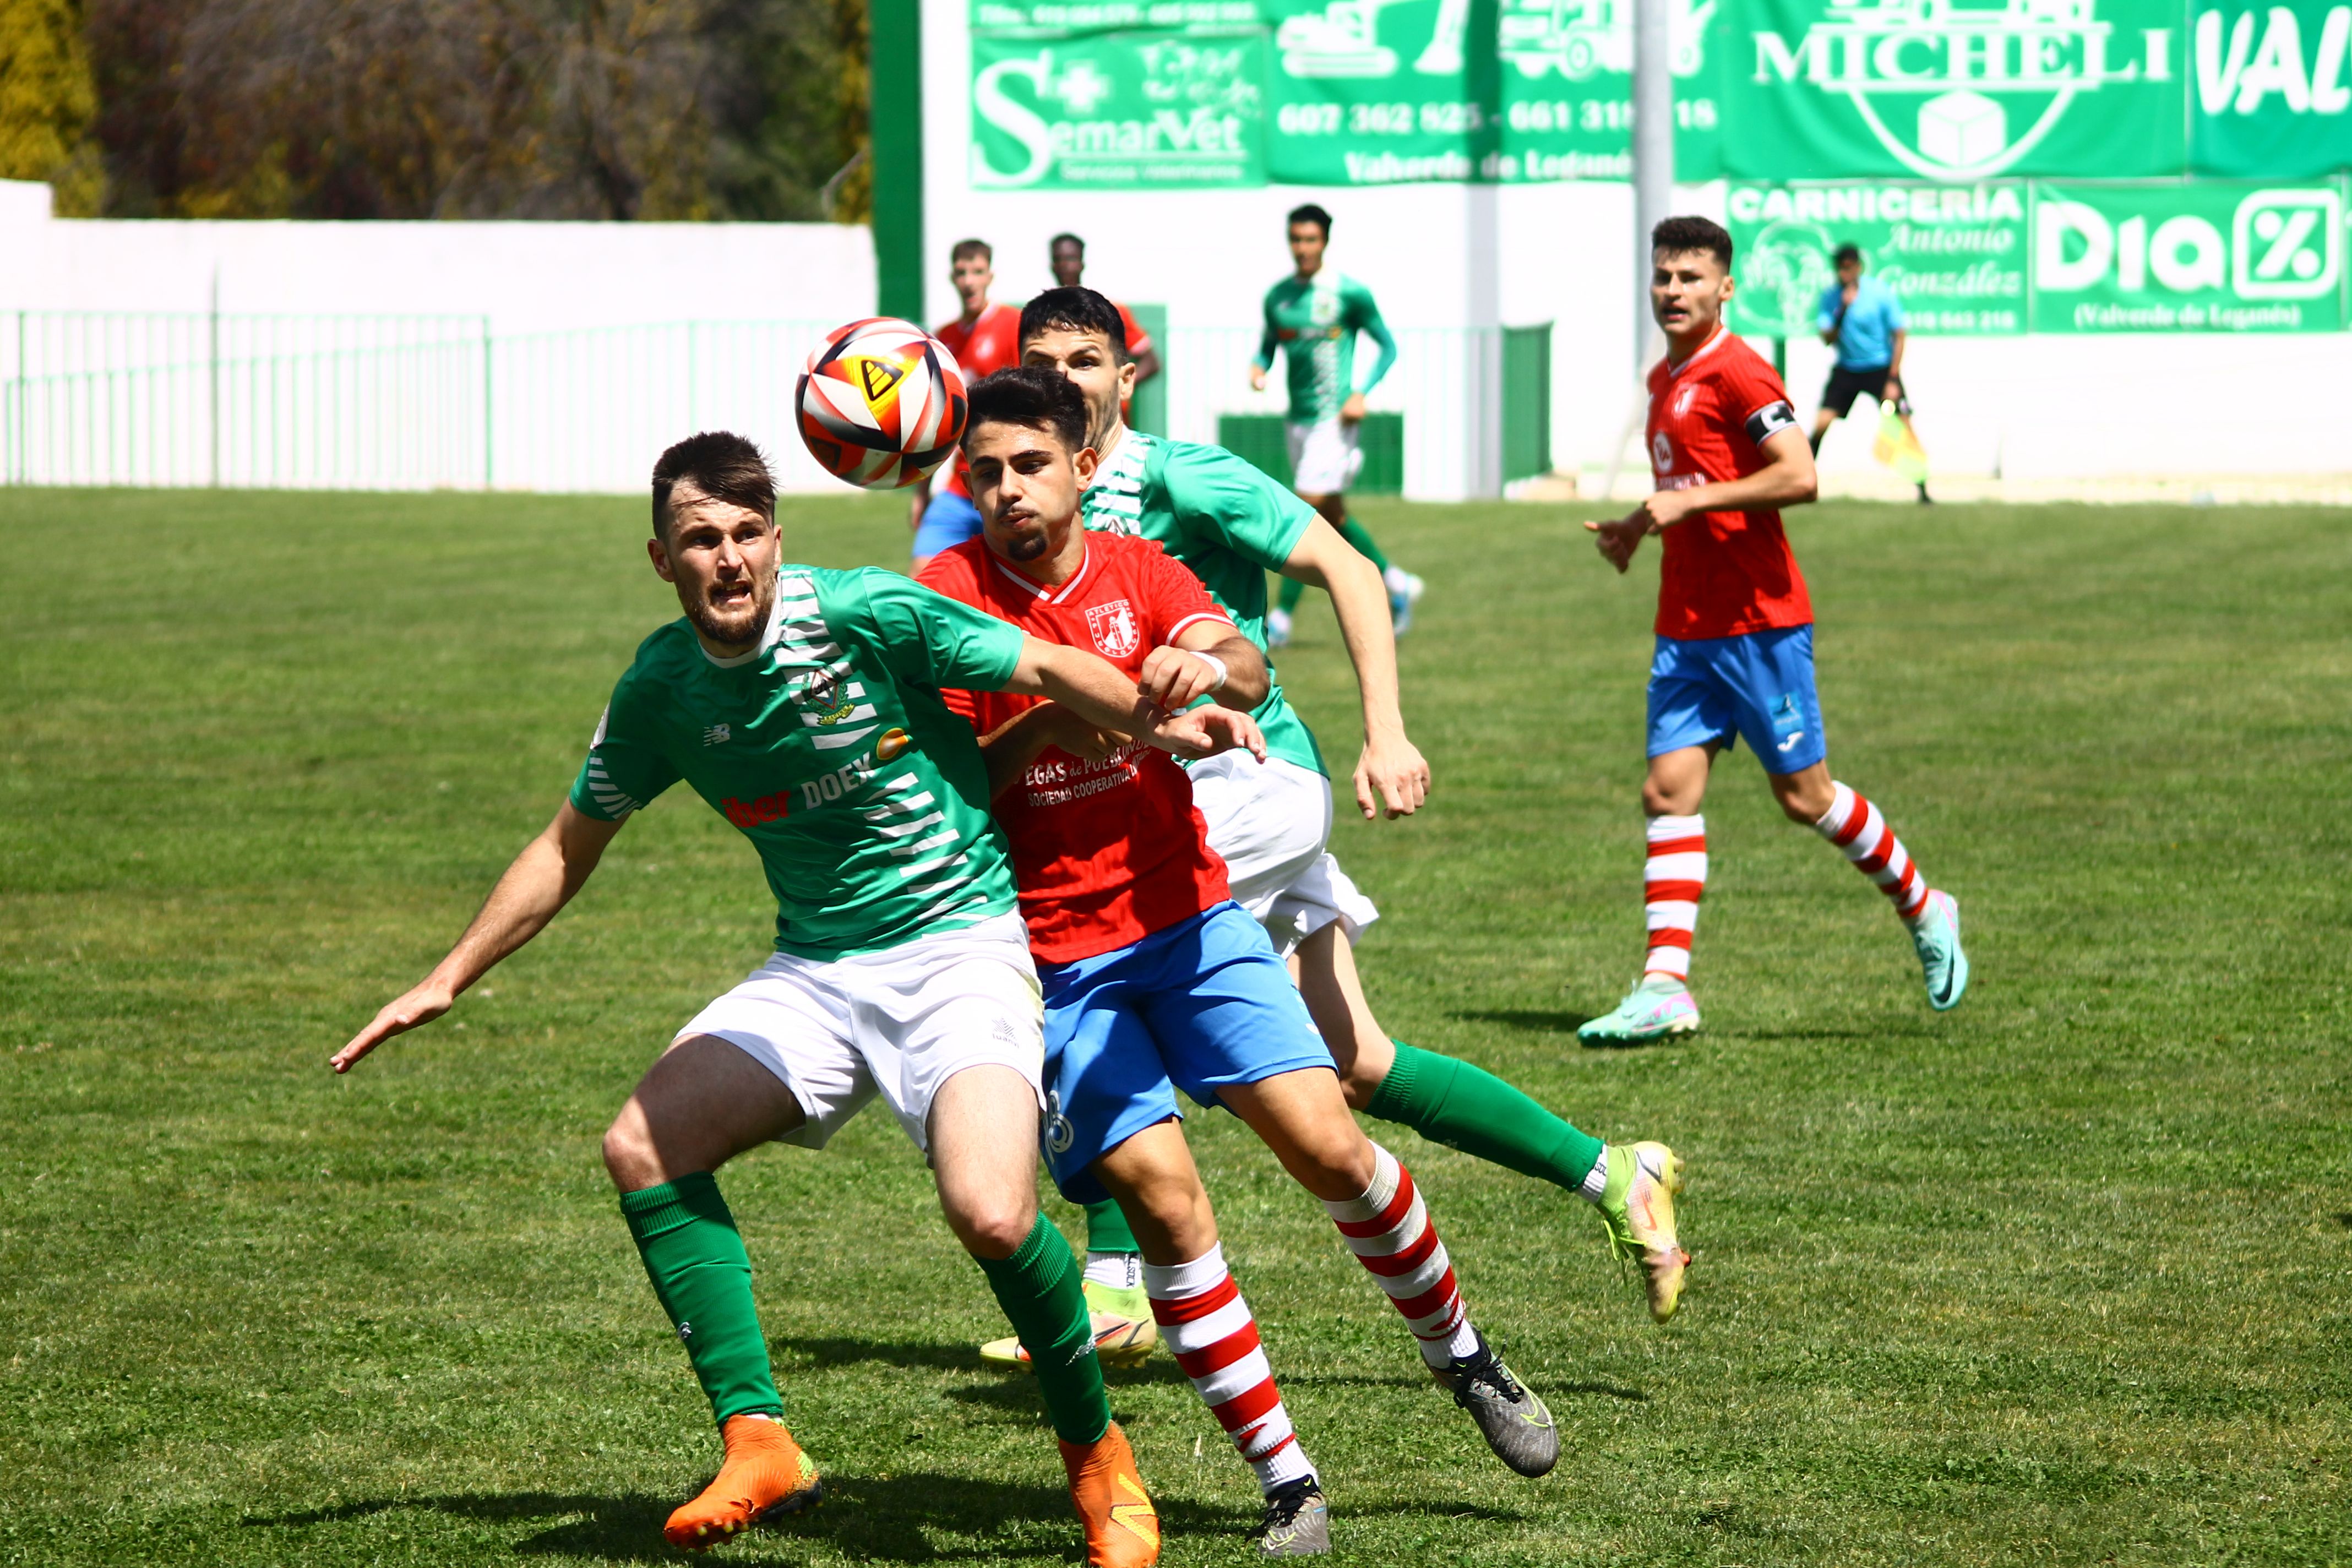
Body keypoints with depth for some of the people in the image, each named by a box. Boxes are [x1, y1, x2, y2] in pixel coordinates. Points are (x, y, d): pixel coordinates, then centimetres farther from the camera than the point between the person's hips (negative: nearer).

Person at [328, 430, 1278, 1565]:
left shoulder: (866, 615, -14)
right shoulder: (660, 690, 1)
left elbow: (1047, 670, -10)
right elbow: (569, 847, 16)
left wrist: (1160, 723, -29)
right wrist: (446, 981, 16)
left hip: (960, 944, -6)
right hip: (815, 970, 6)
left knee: (992, 1215, -27)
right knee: (643, 1149, -7)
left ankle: (1097, 1458, -2)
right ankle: (759, 1444, 1)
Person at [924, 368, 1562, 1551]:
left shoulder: (1139, 572, 3)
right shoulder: (949, 597, -4)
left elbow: (1248, 676, -15)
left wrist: (1211, 665, -39)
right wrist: (1047, 719, -26)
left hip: (1185, 915, 2)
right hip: (1049, 954, -2)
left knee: (1328, 1146, -9)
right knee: (1162, 1195, -14)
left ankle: (1459, 1355, 18)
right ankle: (1284, 1478, -3)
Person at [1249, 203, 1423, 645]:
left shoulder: (1350, 294, -7)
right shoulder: (1277, 296, 8)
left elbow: (1388, 346, 0)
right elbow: (1268, 345, 20)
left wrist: (1362, 394, -12)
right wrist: (1257, 368, -4)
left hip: (1334, 418, -6)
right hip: (1298, 421, 6)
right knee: (1333, 516, 13)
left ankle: (1281, 618, -10)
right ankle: (1396, 583, 32)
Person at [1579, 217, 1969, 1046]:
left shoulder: (1736, 372, -12)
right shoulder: (1665, 379, 17)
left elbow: (1799, 477, -22)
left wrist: (1690, 501, -21)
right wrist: (1638, 524, 16)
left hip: (1759, 621, -8)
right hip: (1686, 627, 8)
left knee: (1804, 794, 1)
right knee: (1669, 791, -3)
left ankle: (1924, 911, 22)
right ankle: (1665, 986, -6)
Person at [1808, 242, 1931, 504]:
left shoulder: (1881, 294, -13)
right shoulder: (1831, 296, -5)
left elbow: (1900, 335, -8)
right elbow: (1827, 339, -9)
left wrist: (1893, 380, -13)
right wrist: (1842, 310, -24)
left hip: (1880, 368, -2)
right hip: (1846, 369, 2)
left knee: (1903, 423, -12)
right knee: (1822, 422, -12)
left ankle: (1923, 490, -6)